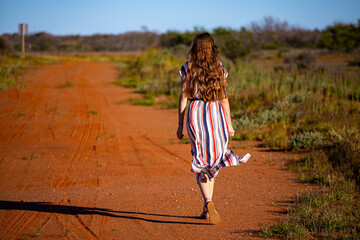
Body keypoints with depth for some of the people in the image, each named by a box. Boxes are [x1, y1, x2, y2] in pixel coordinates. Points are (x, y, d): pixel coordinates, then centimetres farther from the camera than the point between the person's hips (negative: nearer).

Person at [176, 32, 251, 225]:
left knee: (201, 160, 7)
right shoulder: (219, 68, 2)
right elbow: (224, 98, 3)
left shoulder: (188, 68, -1)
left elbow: (183, 98, -1)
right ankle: (207, 209, 18)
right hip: (216, 114, 1)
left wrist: (180, 125, 4)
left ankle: (208, 203, -14)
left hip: (195, 114, -1)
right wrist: (229, 123, 11)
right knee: (212, 161, 14)